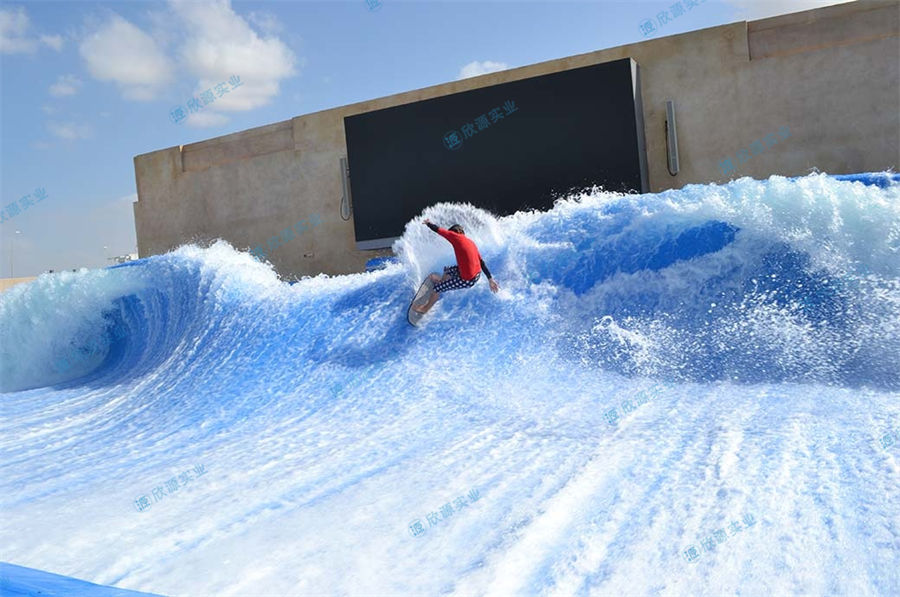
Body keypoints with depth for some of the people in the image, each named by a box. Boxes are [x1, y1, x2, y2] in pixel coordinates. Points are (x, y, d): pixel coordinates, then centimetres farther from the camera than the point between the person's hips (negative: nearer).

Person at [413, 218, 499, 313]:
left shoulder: (455, 236, -12)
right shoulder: (471, 242, 9)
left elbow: (437, 229, -4)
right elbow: (482, 262, 7)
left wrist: (428, 223, 18)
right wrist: (490, 279, 7)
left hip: (467, 280, -8)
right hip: (477, 274, 8)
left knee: (437, 288, 9)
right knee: (447, 270, 33)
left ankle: (425, 308, 31)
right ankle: (442, 281, 65)